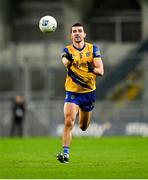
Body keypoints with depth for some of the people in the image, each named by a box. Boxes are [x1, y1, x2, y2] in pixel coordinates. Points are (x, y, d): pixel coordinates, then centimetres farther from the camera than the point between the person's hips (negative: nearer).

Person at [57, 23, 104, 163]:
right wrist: (68, 60, -53)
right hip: (72, 92, -2)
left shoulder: (93, 49, 0)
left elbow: (101, 71, -6)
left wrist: (93, 69, -29)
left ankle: (81, 112, 52)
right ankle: (65, 153, -16)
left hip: (89, 92, 2)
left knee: (83, 127, 17)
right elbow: (66, 63, -29)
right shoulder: (68, 50, -5)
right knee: (68, 122, -20)